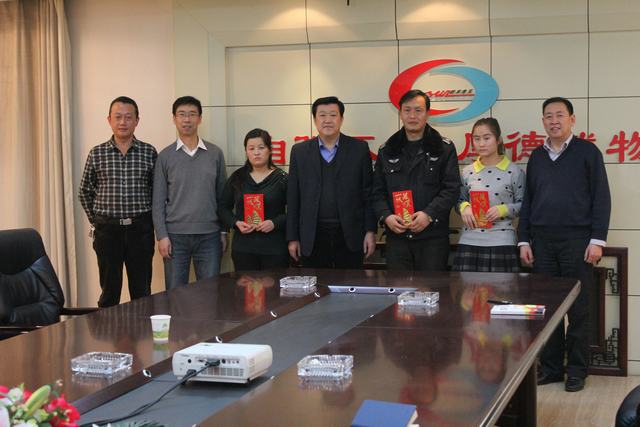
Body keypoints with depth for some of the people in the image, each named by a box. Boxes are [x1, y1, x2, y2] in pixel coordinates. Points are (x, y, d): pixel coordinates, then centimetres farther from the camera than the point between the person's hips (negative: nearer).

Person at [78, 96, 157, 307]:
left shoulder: (149, 152, 2)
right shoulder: (97, 153, 3)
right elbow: (85, 192, 12)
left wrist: (148, 221, 4)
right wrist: (96, 221, 8)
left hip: (140, 229, 0)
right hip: (107, 230, 0)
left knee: (142, 291, 6)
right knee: (109, 291, 6)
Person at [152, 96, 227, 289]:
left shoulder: (215, 153, 6)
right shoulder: (165, 156, 3)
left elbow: (222, 196, 8)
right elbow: (158, 201, 2)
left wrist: (224, 232, 4)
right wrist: (162, 236, -6)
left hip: (209, 235, 1)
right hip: (175, 236, -1)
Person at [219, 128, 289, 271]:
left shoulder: (282, 179, 1)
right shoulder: (237, 178, 10)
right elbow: (223, 208, 15)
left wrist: (275, 223, -16)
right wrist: (236, 223, -4)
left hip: (275, 248, -2)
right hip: (243, 247, 2)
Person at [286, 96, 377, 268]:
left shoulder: (359, 148, 3)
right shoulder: (300, 151, 6)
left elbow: (368, 193, 3)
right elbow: (293, 198, 6)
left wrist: (370, 231, -3)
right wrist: (292, 238, 4)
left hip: (349, 235, -1)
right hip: (312, 237, 1)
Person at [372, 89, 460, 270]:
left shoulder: (444, 148, 4)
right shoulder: (387, 151, 12)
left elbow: (451, 188, -3)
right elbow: (378, 191, 10)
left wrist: (429, 214, -16)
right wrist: (386, 216, -8)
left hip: (433, 236, -2)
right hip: (396, 235, 2)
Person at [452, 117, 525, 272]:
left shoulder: (514, 172, 1)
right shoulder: (467, 172, 10)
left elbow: (522, 204, 2)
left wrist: (503, 209, -14)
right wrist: (464, 207, -4)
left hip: (501, 242, -3)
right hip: (469, 242, 3)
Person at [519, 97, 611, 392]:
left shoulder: (587, 152, 1)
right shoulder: (537, 157, 14)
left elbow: (601, 198, -3)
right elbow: (527, 200, 16)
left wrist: (597, 239, -9)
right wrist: (524, 240, 9)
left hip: (577, 239, -4)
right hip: (542, 240, 4)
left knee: (578, 309, 1)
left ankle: (577, 370, 10)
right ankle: (550, 367, 14)